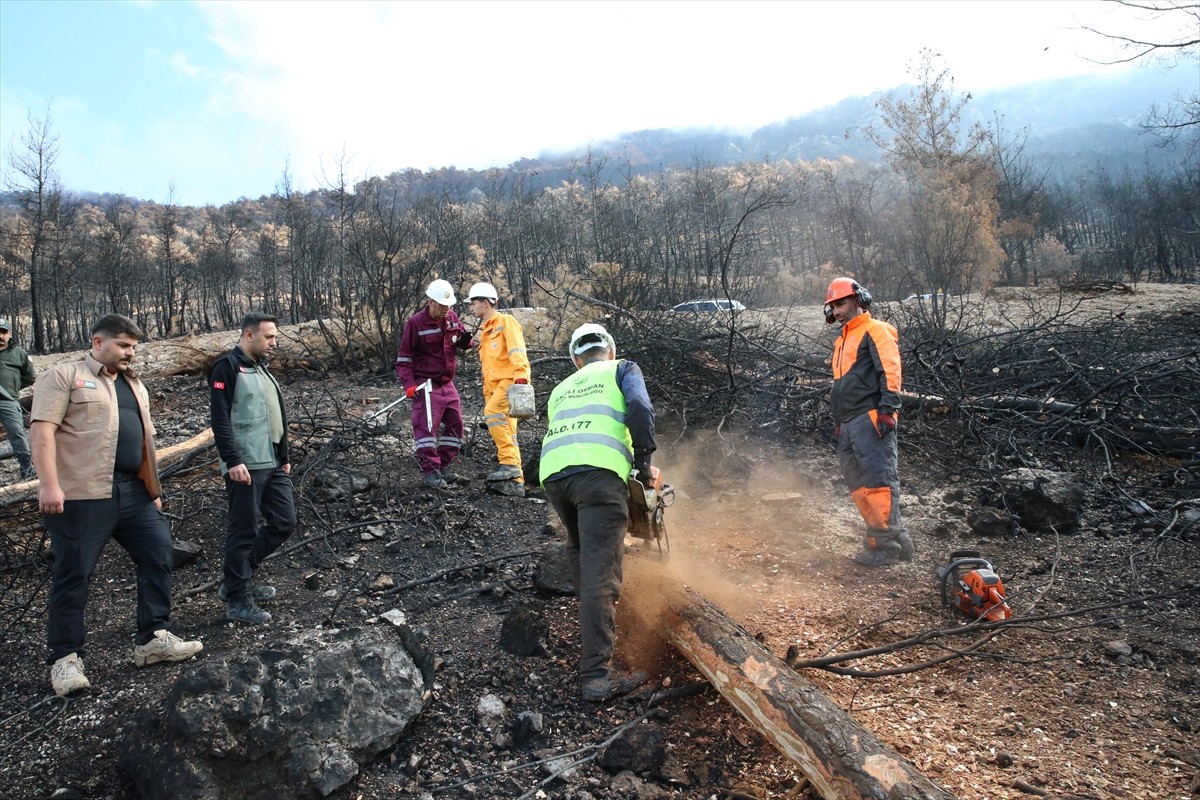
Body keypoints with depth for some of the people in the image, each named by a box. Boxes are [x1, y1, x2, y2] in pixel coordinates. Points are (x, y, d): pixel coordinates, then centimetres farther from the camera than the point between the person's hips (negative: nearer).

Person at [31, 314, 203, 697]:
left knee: (158, 556, 6)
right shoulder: (63, 376, -3)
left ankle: (153, 638, 17)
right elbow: (43, 430, -12)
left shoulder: (134, 384, 19)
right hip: (83, 495, -7)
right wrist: (50, 485, -22)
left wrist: (154, 490, 20)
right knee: (73, 575, 1)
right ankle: (65, 658, 14)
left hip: (134, 493, 7)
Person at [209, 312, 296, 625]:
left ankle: (238, 579, 25)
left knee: (284, 522, 10)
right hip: (246, 466, -9)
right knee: (244, 531, -2)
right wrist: (233, 461, -22)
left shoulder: (261, 368, 20)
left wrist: (284, 456, 22)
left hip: (273, 464, 9)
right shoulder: (228, 366, -8)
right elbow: (220, 418, -16)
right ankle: (237, 599, 11)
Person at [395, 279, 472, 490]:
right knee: (427, 426, -12)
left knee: (455, 424, 9)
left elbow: (462, 340, 17)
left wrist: (465, 340, -9)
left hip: (447, 383, 7)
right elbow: (404, 357, -7)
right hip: (426, 384, -7)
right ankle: (430, 472, -5)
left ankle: (443, 467, 21)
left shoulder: (452, 317, 4)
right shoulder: (416, 322, -12)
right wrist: (409, 384, -17)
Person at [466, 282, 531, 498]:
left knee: (493, 414, -30)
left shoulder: (506, 321, 1)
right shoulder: (483, 331, 26)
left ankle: (510, 463, -28)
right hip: (495, 386, 9)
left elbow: (516, 350, -16)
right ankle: (514, 481, 7)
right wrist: (487, 395, 23)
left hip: (510, 381, -9)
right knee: (506, 432, 5)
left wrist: (520, 373, -31)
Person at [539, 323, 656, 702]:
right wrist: (643, 461, 8)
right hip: (599, 470, -5)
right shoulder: (622, 369, 22)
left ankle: (594, 626, 36)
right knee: (600, 571, -9)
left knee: (581, 552, 28)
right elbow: (640, 408, 1)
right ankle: (597, 675, -13)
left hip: (552, 473, 5)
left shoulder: (561, 390, 35)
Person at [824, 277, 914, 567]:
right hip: (849, 424, 10)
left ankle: (884, 545, -9)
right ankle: (897, 537, 10)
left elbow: (890, 370, -12)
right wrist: (838, 422, 25)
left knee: (878, 479, -11)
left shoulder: (875, 330, 0)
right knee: (858, 483, 5)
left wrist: (888, 408, -21)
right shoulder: (841, 341, 27)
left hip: (870, 419, -9)